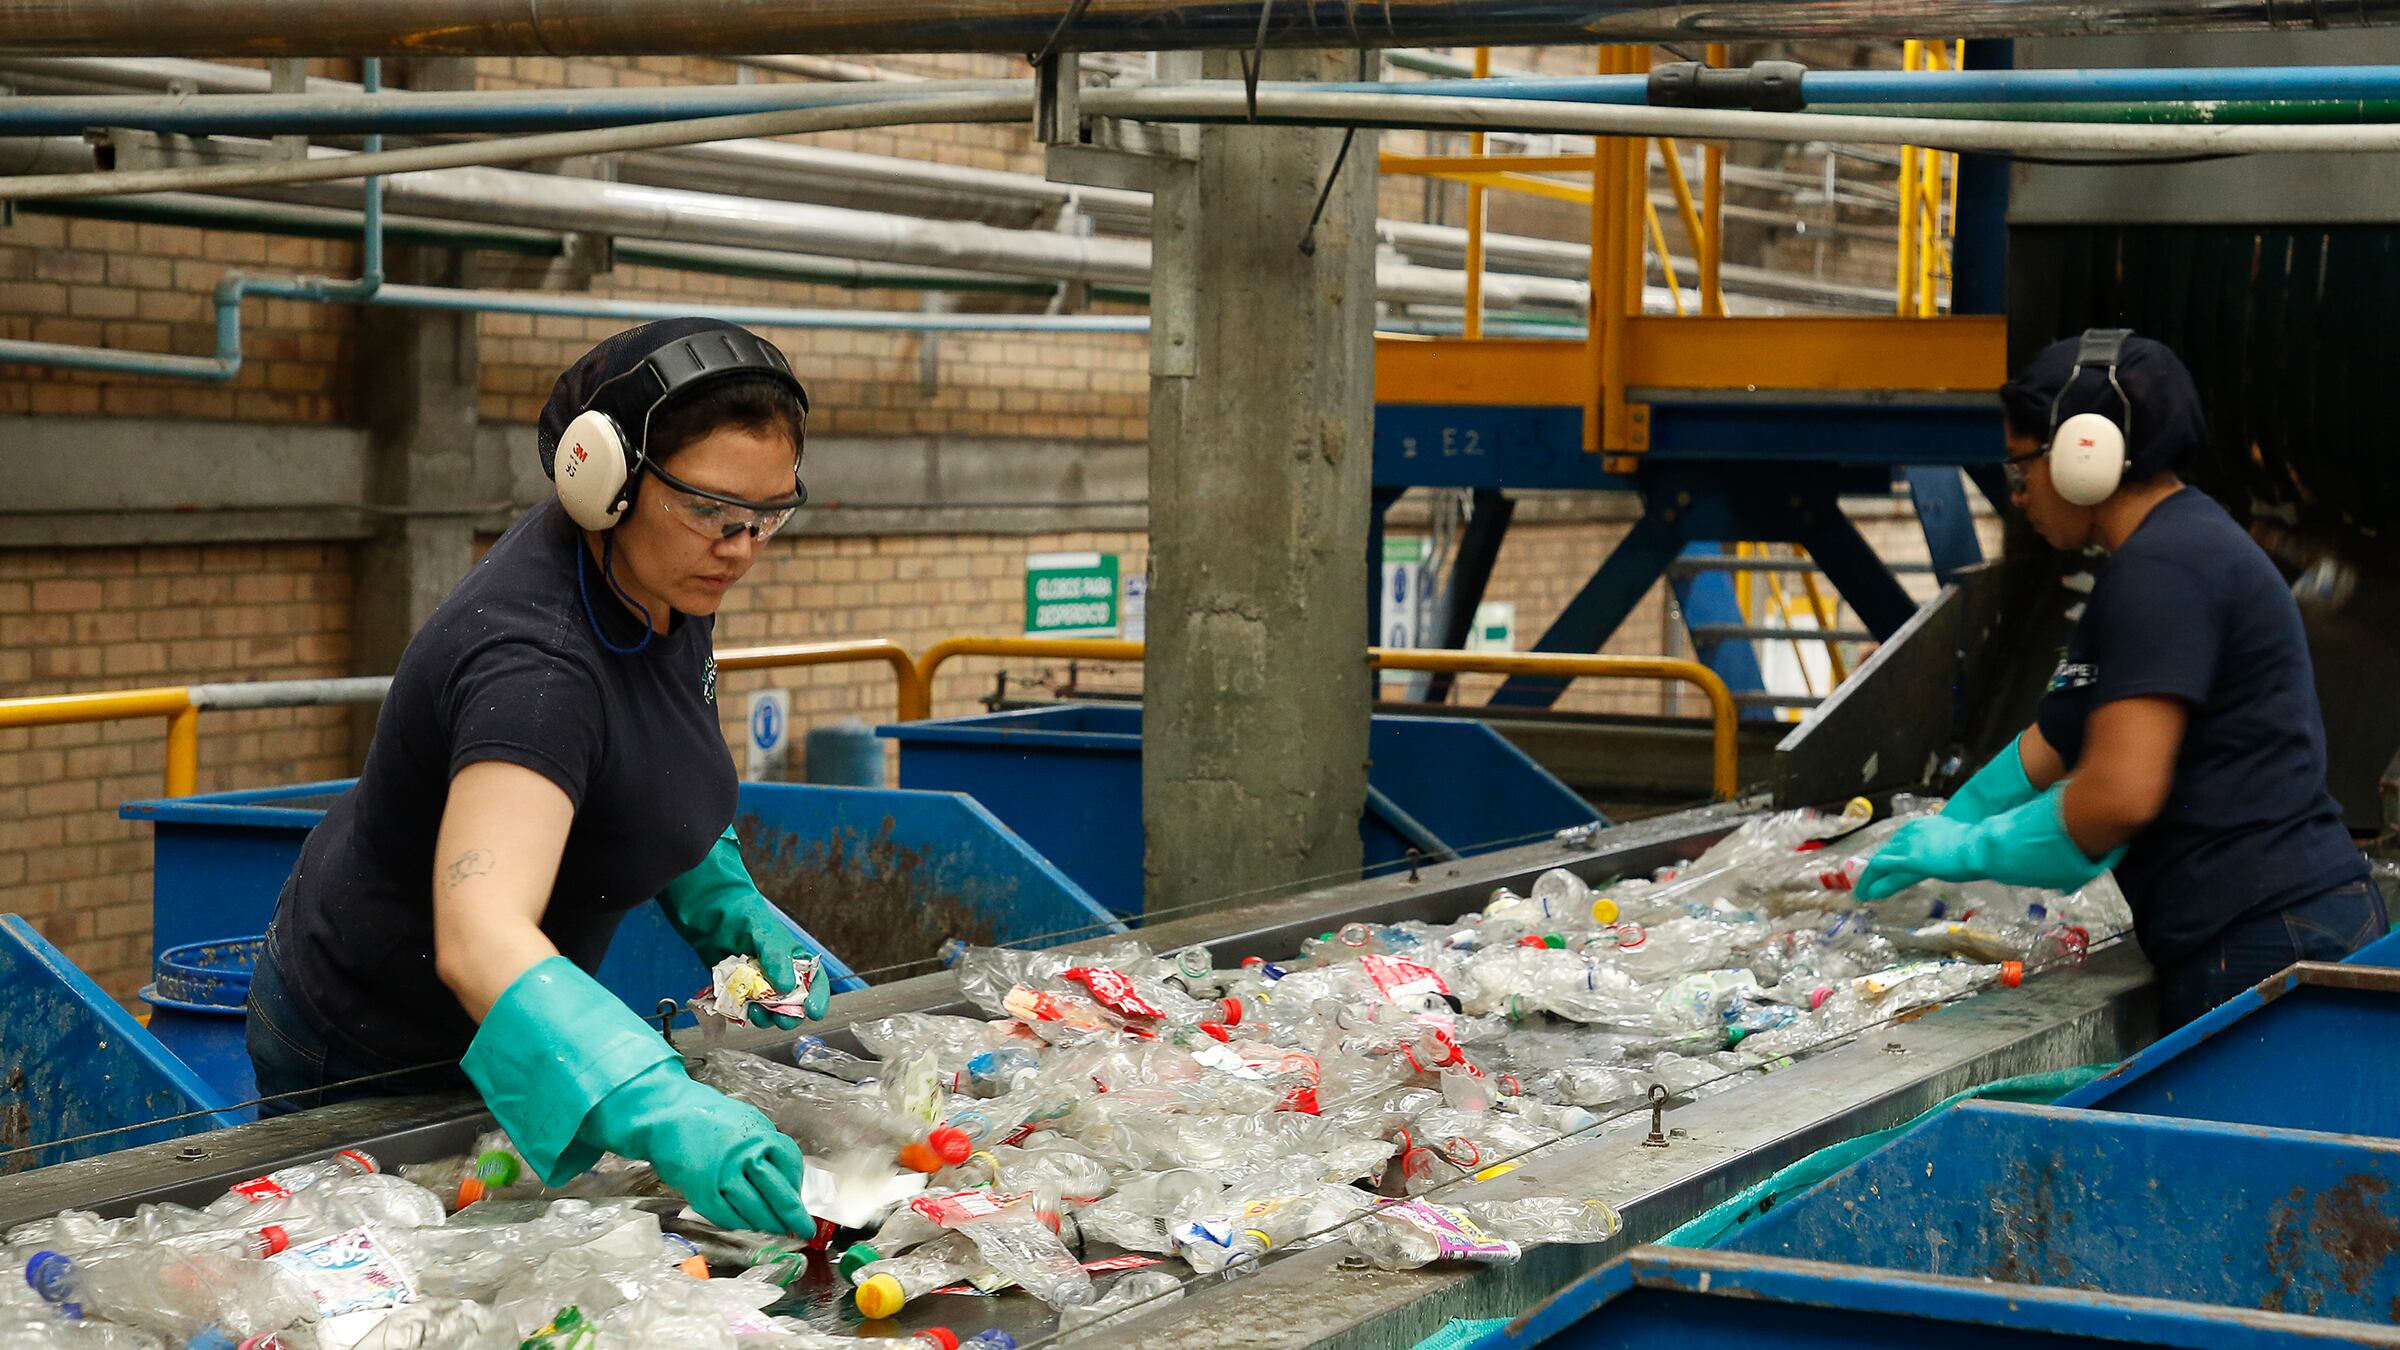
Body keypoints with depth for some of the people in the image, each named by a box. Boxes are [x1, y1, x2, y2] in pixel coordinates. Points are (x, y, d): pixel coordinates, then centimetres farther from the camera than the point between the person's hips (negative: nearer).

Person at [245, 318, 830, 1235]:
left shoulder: (663, 579, -8)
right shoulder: (534, 660, -36)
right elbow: (478, 936, -51)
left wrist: (730, 909, -3)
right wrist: (657, 1112, -64)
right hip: (367, 1069, -9)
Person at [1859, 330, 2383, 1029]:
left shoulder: (2160, 570, -14)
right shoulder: (2186, 545, 20)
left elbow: (2119, 793, -22)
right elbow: (2056, 737, 26)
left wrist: (1971, 849, -9)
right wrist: (1939, 837, 27)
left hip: (2267, 940, -10)